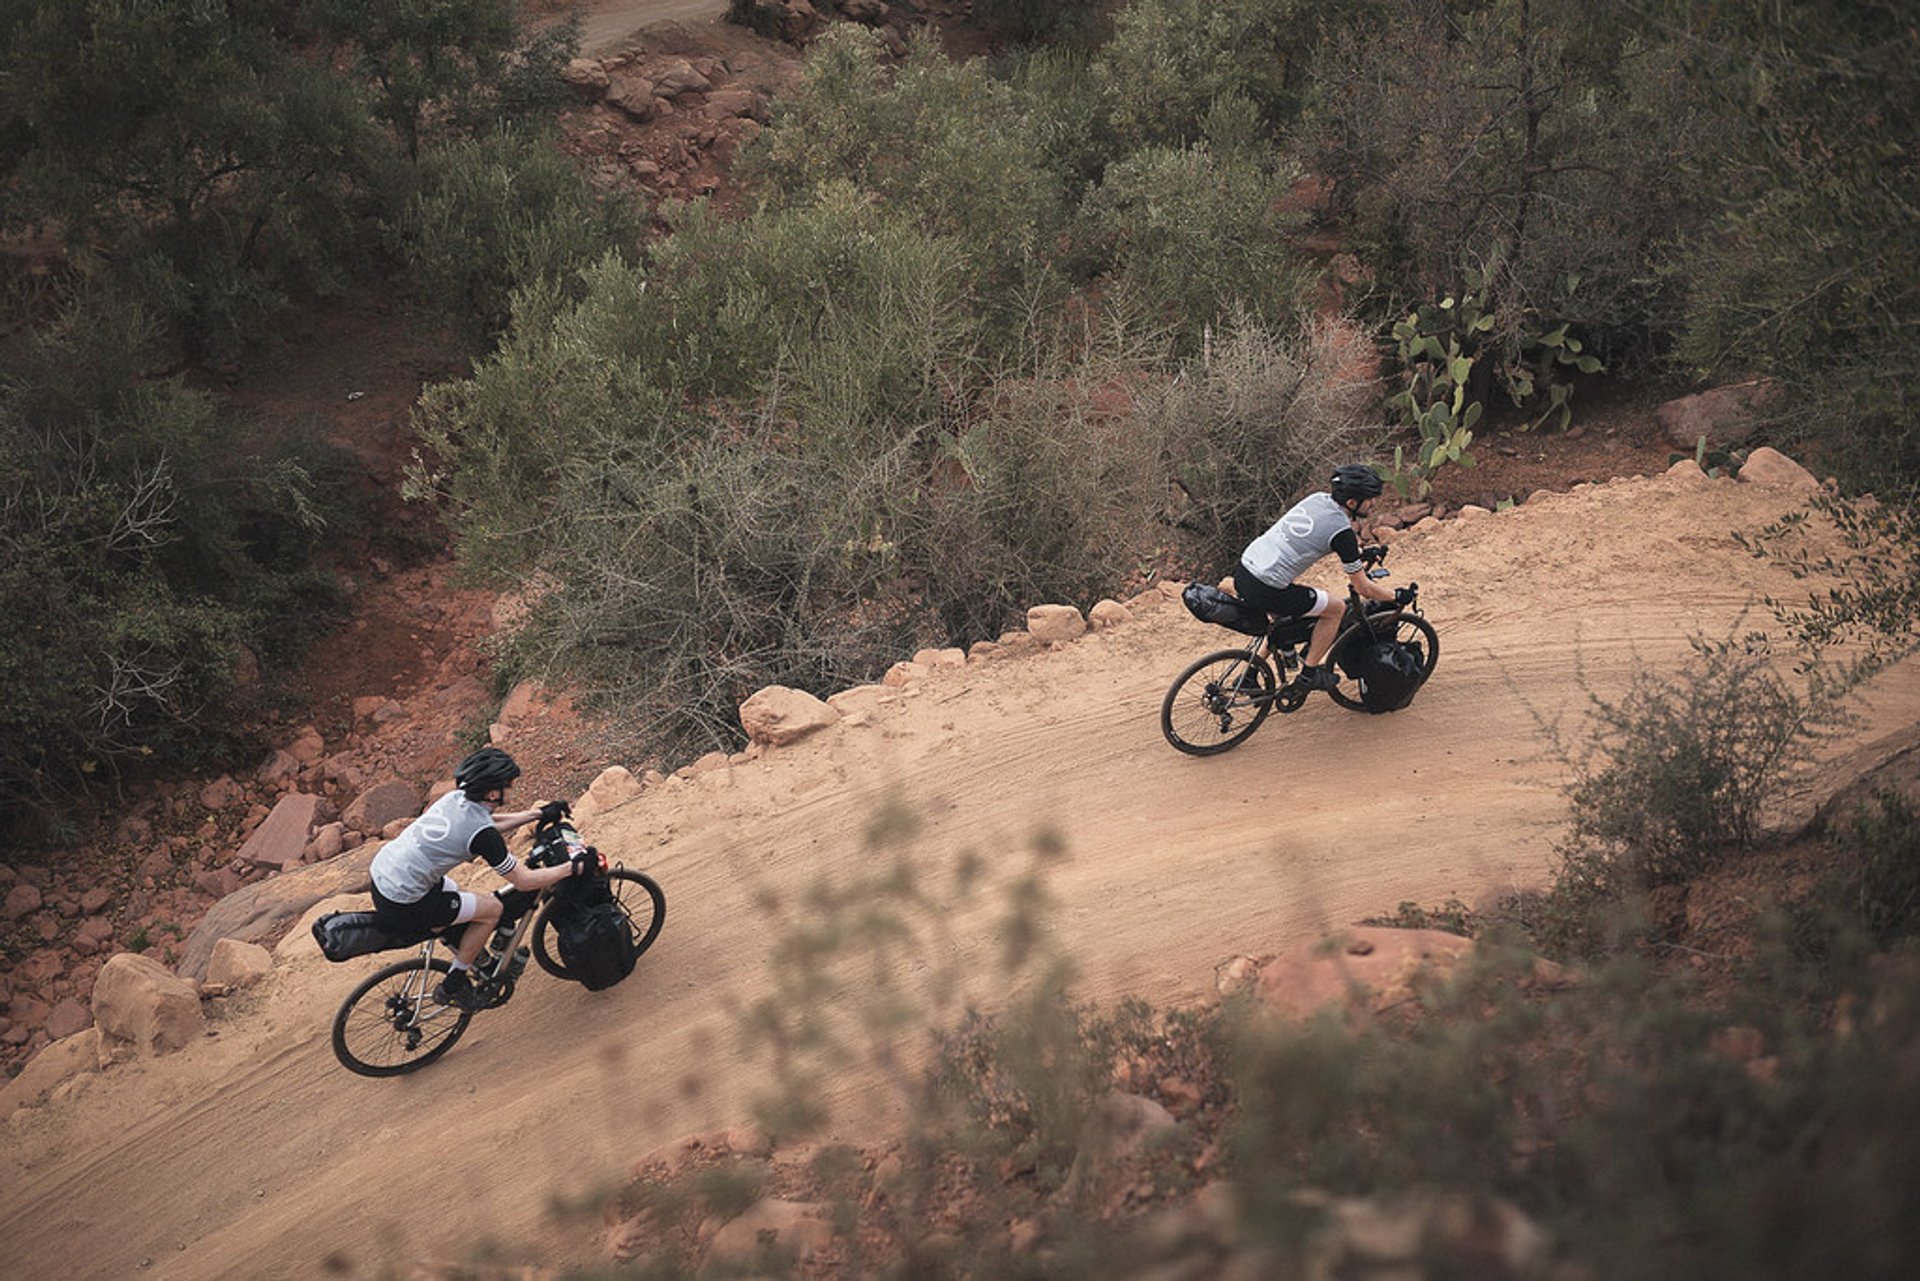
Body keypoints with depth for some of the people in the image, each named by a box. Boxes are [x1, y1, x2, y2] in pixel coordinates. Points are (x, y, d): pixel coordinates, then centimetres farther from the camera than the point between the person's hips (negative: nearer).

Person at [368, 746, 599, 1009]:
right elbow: (524, 880, -12)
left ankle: (479, 965, 43)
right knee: (492, 909, 2)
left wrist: (537, 814, 27)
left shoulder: (456, 798, 5)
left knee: (459, 896, 27)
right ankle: (452, 986, 13)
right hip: (402, 904, -9)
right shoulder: (482, 833, -19)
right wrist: (575, 867, -5)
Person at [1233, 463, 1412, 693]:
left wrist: (1357, 558, 42)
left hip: (1244, 568, 8)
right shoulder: (1341, 531, -12)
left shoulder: (1317, 498, 10)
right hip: (1264, 591, -8)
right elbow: (1364, 589, -3)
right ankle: (1309, 673, 14)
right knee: (1336, 609, 9)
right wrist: (1397, 596, 14)